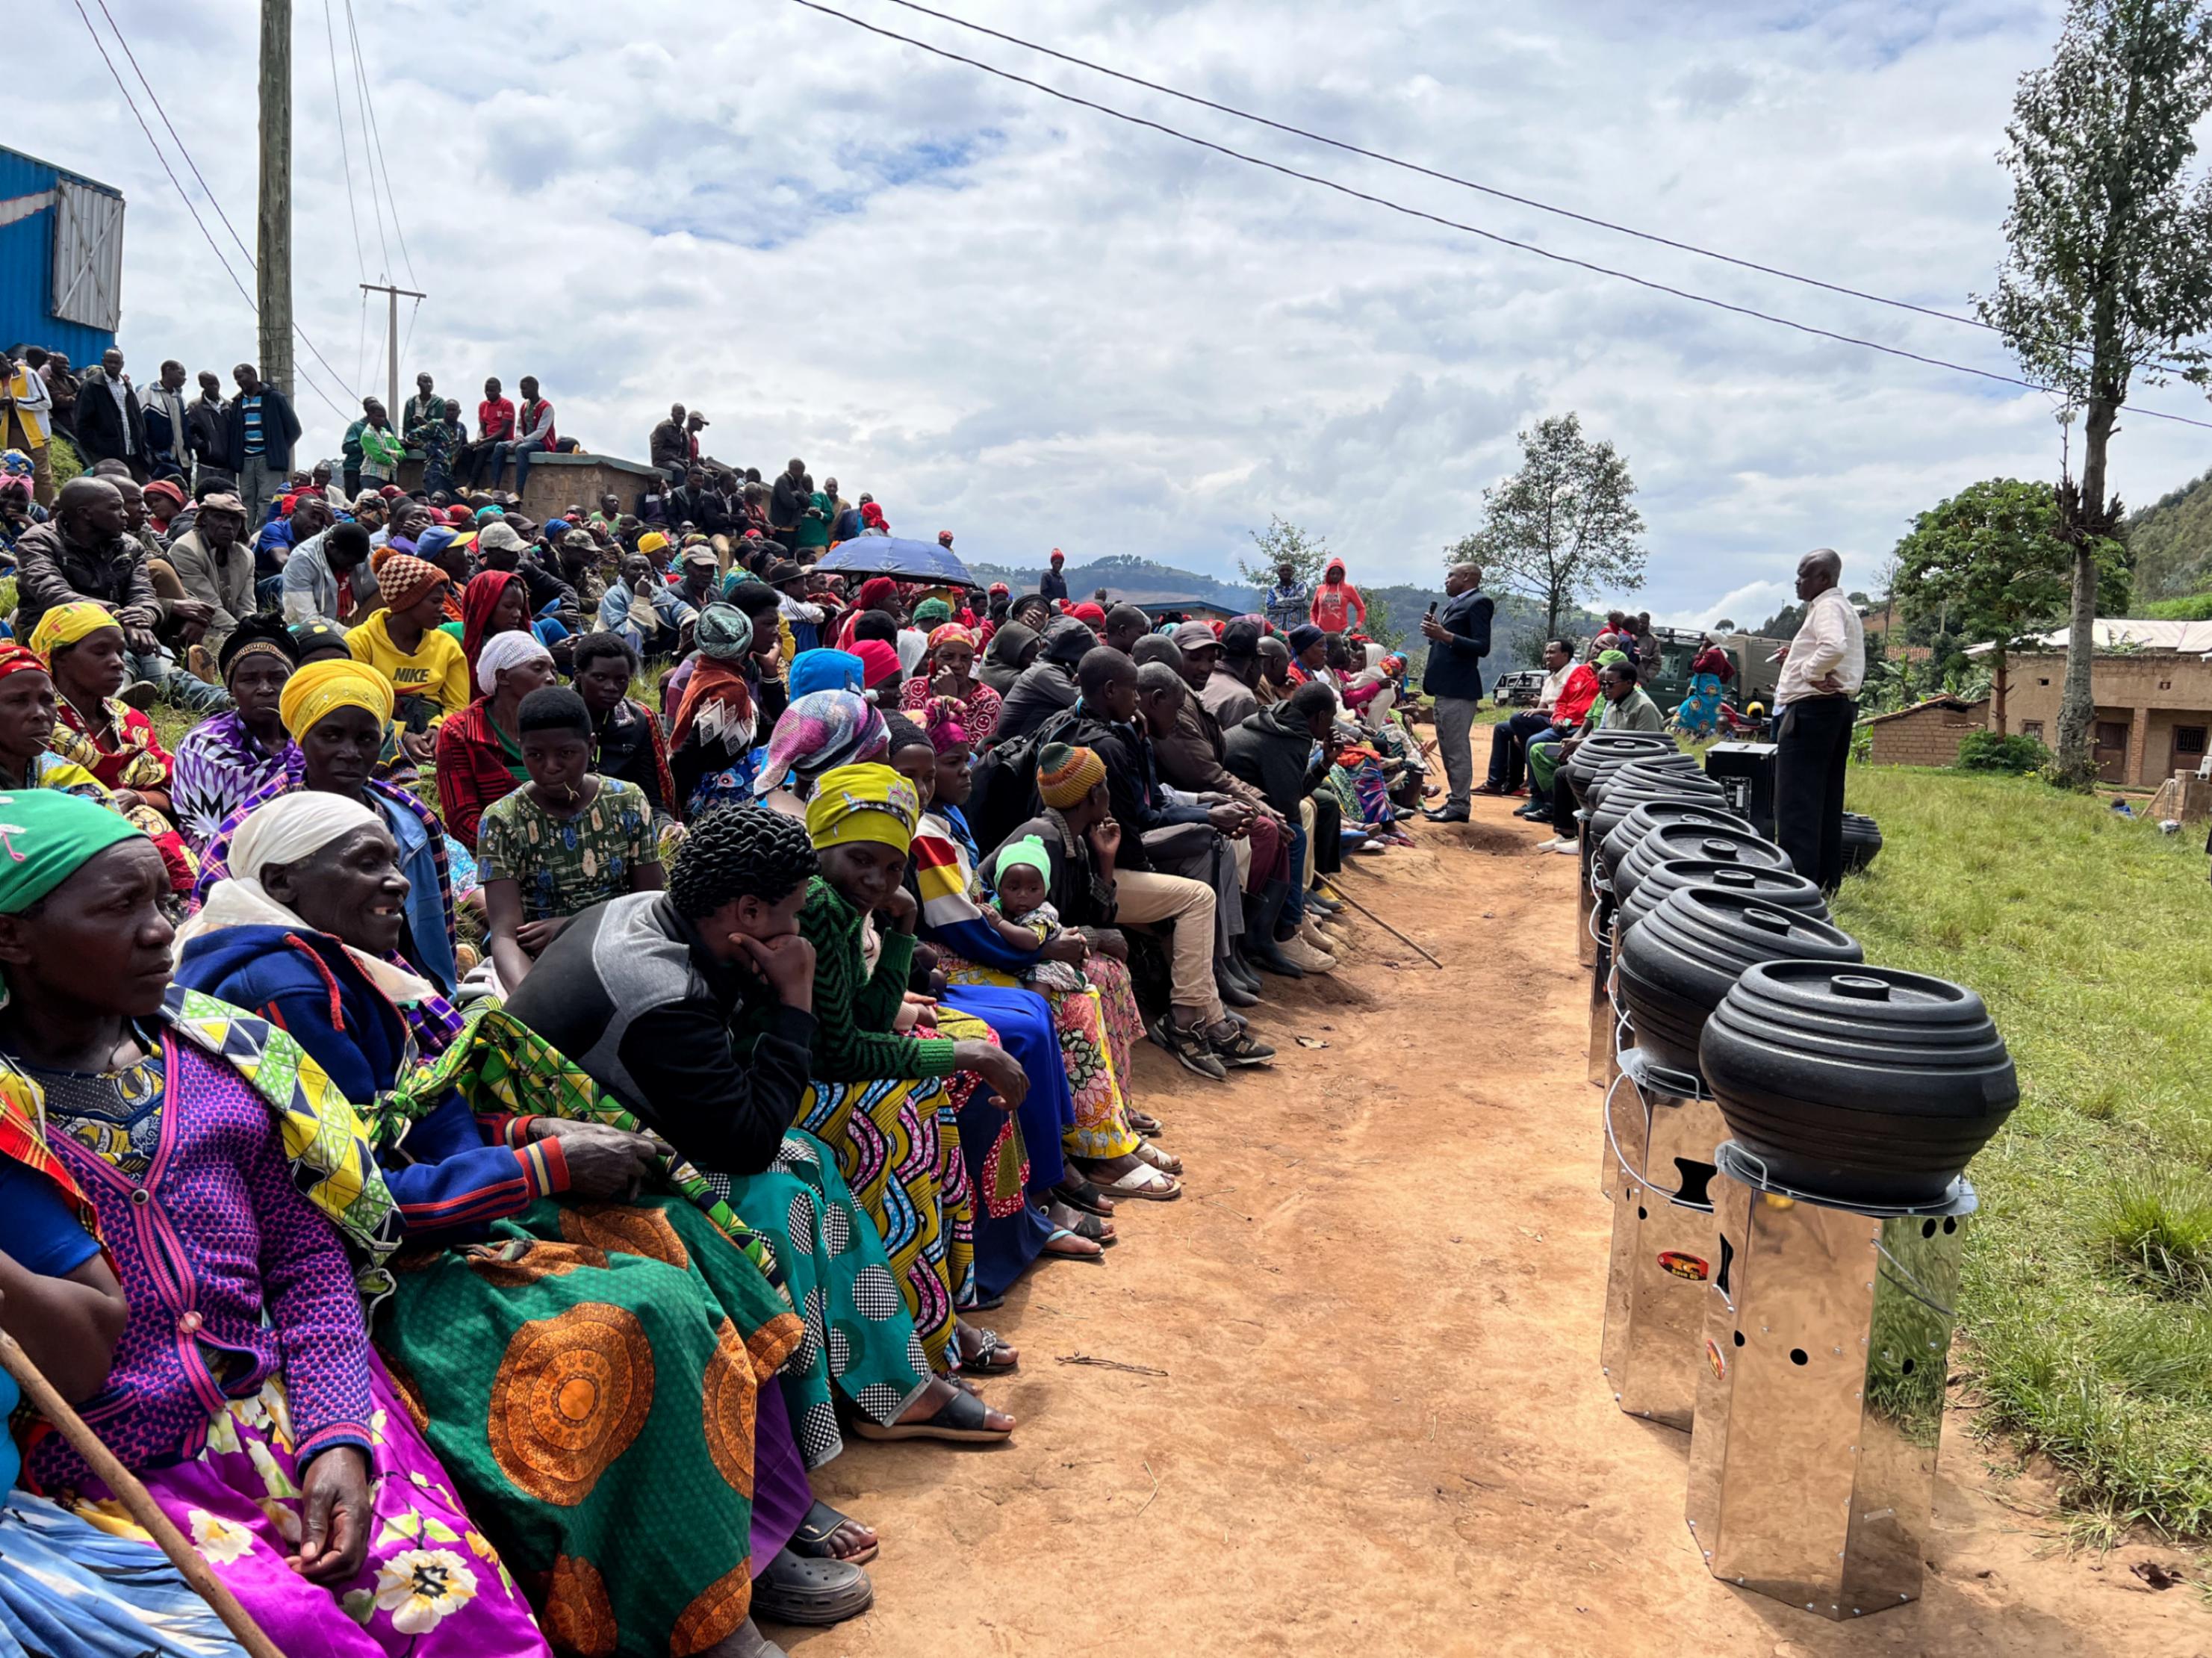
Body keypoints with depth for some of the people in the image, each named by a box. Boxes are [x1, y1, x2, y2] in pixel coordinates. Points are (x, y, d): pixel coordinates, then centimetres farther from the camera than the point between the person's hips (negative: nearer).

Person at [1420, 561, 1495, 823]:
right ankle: (1454, 799, 24)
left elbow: (1482, 647, -19)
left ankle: (1459, 805, -4)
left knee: (1457, 748, -8)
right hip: (1445, 688, 10)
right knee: (1448, 747, 16)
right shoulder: (1455, 604, 18)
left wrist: (1445, 635, -24)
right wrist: (1435, 633, 4)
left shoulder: (1478, 603, -11)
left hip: (1459, 688, -10)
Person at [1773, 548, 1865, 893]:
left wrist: (1810, 672, -15)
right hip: (1840, 706, 11)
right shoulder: (1846, 609, 23)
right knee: (1828, 802, 12)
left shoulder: (1827, 607, -10)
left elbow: (1834, 647, -30)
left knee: (1796, 803, -11)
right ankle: (1827, 881, 15)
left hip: (1812, 708, -11)